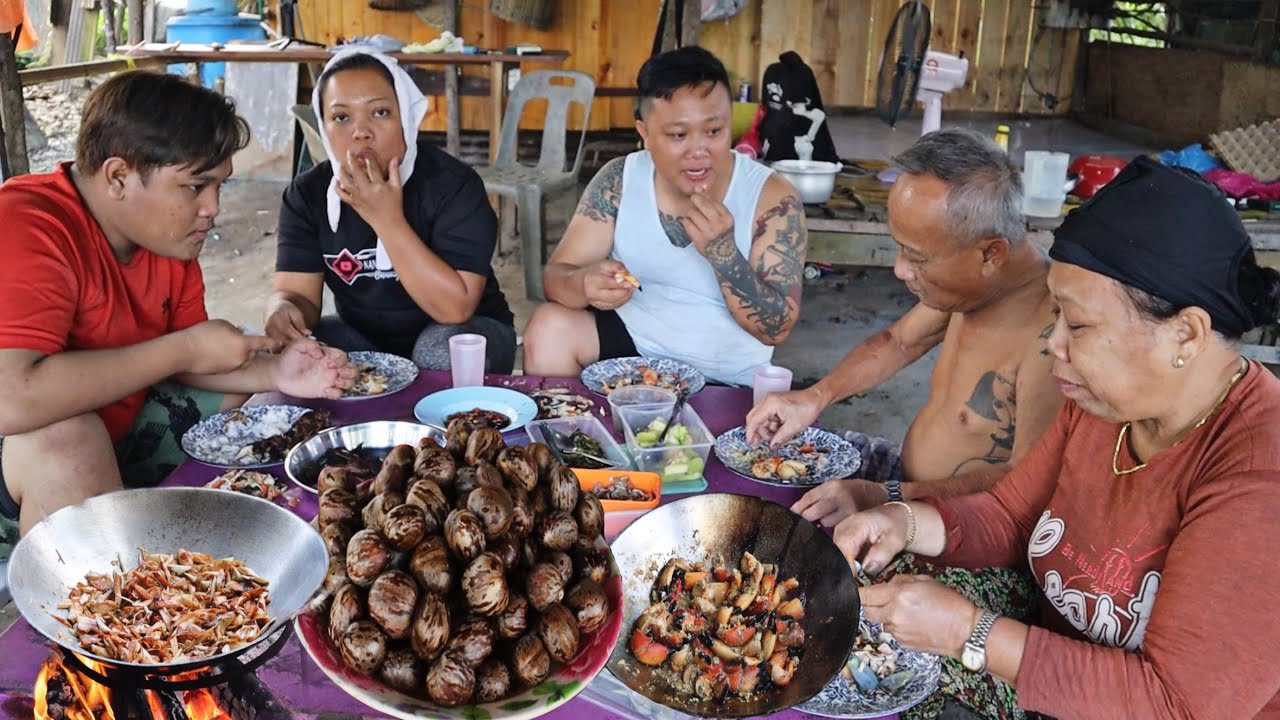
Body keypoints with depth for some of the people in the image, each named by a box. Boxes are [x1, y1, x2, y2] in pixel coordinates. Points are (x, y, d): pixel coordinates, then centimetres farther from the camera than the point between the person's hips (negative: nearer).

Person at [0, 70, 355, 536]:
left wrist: (274, 372, -15)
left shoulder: (169, 231, -3)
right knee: (67, 436, -36)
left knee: (249, 382, 8)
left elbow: (178, 364, 4)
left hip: (116, 431, 8)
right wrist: (185, 349, -31)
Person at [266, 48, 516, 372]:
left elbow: (456, 308, -30)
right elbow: (297, 292, -11)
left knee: (441, 349, -34)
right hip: (363, 340, 3)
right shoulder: (308, 194, -8)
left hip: (465, 334, -3)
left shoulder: (453, 184, -22)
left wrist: (388, 220, -36)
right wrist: (283, 310, -37)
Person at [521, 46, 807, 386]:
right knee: (549, 327, -19)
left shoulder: (772, 200, -14)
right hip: (631, 339, 4)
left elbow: (776, 329, -16)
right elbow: (556, 275, -7)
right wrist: (585, 284, -32)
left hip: (724, 379, -3)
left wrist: (723, 253, -32)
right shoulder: (618, 181, -6)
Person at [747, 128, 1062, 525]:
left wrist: (884, 498, -33)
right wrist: (815, 397, 0)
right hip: (908, 476, 8)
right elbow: (897, 342, 13)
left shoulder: (1050, 335, -31)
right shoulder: (972, 284, -5)